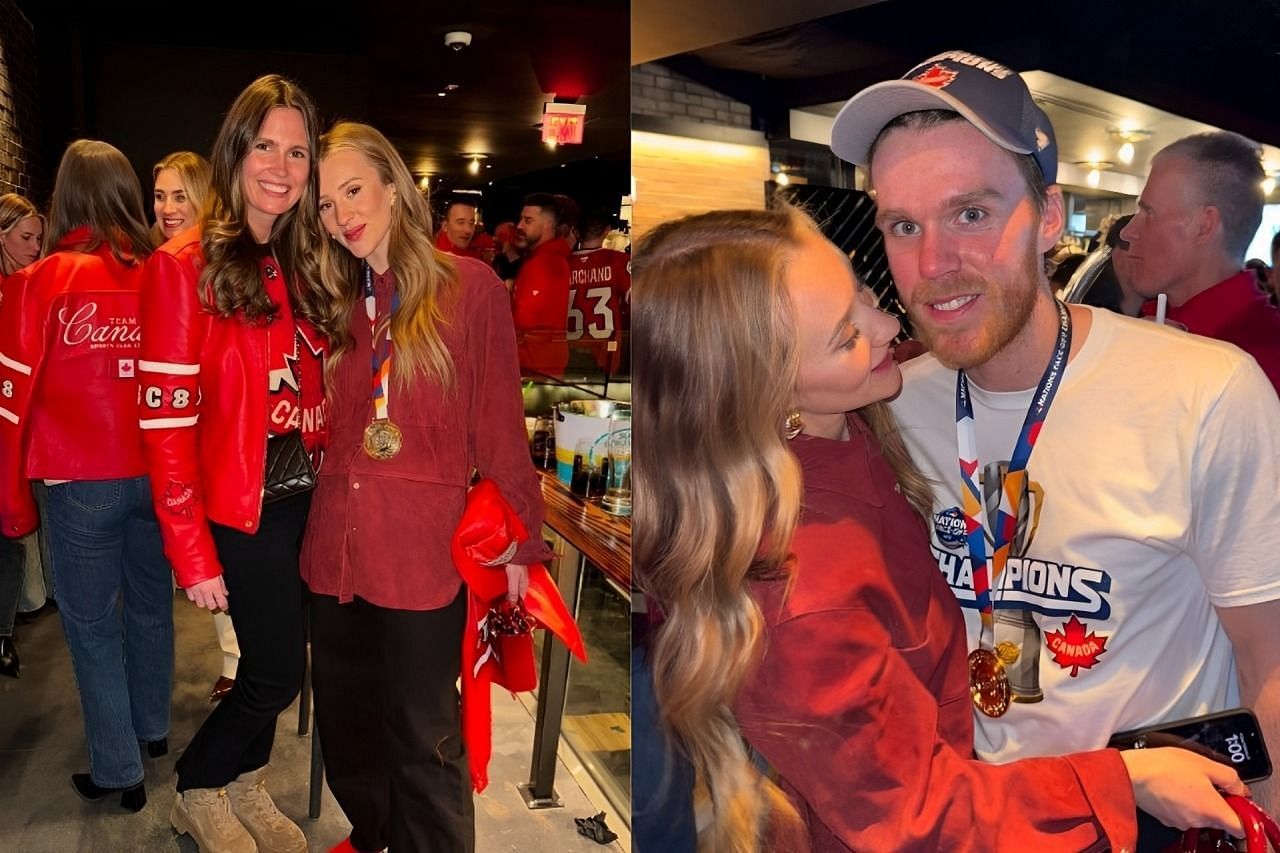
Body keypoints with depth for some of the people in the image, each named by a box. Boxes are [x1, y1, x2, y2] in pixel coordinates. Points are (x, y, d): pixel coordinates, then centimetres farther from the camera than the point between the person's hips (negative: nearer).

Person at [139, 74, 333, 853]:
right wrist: (192, 555, -15)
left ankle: (246, 788, 39)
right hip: (241, 509, -5)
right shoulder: (184, 267, -11)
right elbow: (166, 422, -14)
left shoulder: (302, 267, 8)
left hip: (307, 502, 6)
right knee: (278, 671, 4)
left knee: (272, 662, 15)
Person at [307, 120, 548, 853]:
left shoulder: (472, 287, -5)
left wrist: (519, 540, -4)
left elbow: (500, 427, -5)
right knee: (346, 732, 18)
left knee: (423, 741, 6)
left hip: (425, 554, -6)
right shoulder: (337, 305, 12)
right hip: (336, 548, 6)